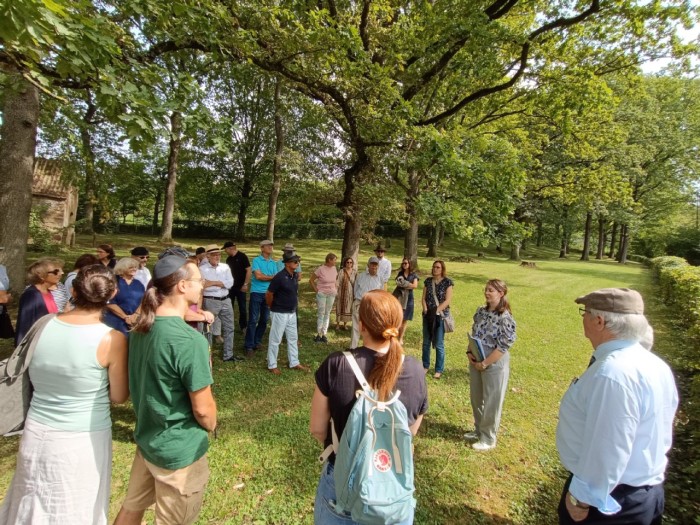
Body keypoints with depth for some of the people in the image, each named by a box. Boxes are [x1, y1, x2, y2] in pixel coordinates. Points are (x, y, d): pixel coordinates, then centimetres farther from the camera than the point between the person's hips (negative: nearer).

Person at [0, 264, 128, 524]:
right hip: (83, 441, -4)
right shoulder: (112, 339, -21)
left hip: (37, 434, 4)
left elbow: (35, 378, 10)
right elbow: (119, 396, -9)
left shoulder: (43, 325, -8)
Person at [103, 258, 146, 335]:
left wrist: (136, 315, -12)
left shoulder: (138, 284, 13)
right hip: (116, 320, -4)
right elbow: (110, 303, -7)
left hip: (136, 321, 4)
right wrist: (125, 317, -12)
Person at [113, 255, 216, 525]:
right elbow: (202, 409, -22)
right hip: (180, 450, -7)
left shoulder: (141, 328, -5)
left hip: (146, 438, 7)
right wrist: (211, 427, -2)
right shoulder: (190, 340, -30)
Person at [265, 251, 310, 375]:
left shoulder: (294, 276, 3)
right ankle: (272, 365, 18)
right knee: (275, 340, 5)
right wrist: (274, 307, 0)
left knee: (293, 338, 17)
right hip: (280, 313, -8)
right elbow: (268, 294, -14)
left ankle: (294, 363, 30)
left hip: (292, 313, 8)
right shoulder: (279, 277, -21)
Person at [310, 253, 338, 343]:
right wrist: (316, 290, -5)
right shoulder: (320, 269, -12)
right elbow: (311, 280, -5)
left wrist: (336, 289, 9)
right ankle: (318, 334, 11)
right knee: (321, 313, 0)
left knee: (327, 314, 9)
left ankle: (324, 334, 16)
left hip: (332, 294, 5)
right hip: (322, 294, -5)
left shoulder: (334, 269, 3)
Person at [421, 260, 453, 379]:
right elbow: (423, 297, 6)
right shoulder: (428, 281, 7)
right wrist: (425, 309, -10)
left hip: (441, 315, -4)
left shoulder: (447, 282, -5)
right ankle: (425, 365, 27)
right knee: (426, 342, 12)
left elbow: (447, 300, -10)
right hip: (427, 315, 4)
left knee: (439, 344, 2)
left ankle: (439, 370, 14)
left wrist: (436, 311, -17)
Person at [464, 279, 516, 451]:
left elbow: (503, 346, -19)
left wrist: (485, 363, -18)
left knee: (491, 402, 9)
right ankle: (479, 430, 41)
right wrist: (470, 352, -3)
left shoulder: (505, 318, -19)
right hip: (476, 362, 7)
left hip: (495, 365, -7)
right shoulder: (481, 311, 2)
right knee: (476, 398, 20)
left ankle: (488, 438, 28)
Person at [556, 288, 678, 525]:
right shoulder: (654, 365, -1)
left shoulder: (613, 373, -32)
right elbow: (655, 434, 9)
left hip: (610, 499, -8)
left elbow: (606, 450, -29)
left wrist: (582, 498, -17)